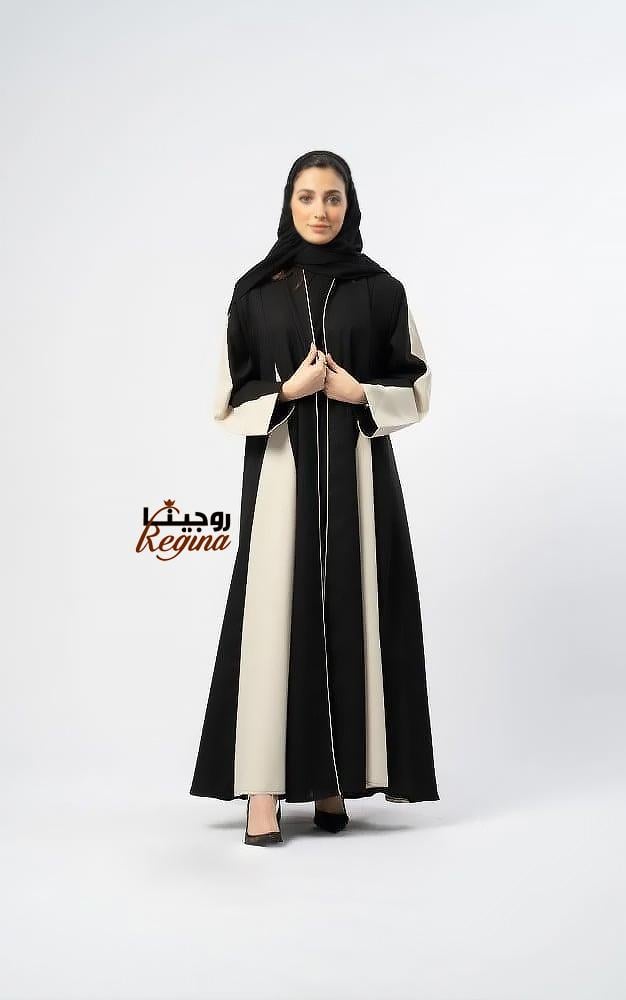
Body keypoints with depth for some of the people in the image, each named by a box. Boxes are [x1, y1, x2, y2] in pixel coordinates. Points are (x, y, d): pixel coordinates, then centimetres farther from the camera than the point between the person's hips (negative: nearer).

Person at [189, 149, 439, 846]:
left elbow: (417, 391, 7)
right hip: (280, 471, 0)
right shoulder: (256, 290, 6)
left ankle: (332, 778, 11)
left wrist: (358, 392, -10)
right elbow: (229, 399, 4)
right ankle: (265, 787, -2)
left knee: (349, 613, 0)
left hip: (358, 472, 1)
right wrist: (288, 389, -12)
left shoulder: (380, 289, 6)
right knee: (275, 615, -6)